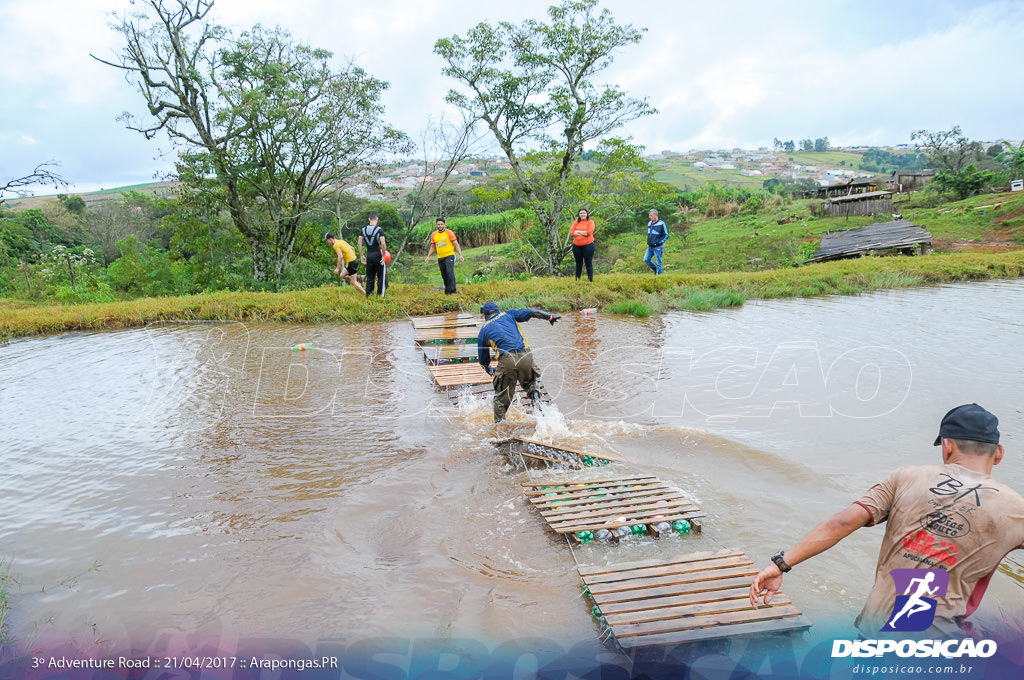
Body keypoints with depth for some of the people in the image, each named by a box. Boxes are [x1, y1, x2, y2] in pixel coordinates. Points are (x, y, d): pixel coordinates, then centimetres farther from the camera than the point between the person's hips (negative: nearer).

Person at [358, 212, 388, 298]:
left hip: (369, 256, 4)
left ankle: (368, 295, 15)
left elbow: (359, 243, 3)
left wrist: (361, 256, 9)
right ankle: (380, 294, 5)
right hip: (377, 255, -4)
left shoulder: (363, 230, 5)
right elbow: (383, 244, -17)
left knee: (369, 277, 14)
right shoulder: (379, 230, -9)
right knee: (381, 276, 6)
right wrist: (383, 256, -8)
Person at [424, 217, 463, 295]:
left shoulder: (449, 232, -6)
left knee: (450, 272, -18)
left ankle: (453, 291, -20)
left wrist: (460, 255, -14)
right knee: (444, 275, 7)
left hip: (449, 256, -5)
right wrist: (428, 257, 12)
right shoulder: (433, 234, 8)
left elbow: (456, 244, -7)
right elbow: (432, 247, 18)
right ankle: (447, 291, 16)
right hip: (440, 258, 5)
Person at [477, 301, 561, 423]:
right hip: (525, 357, 2)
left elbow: (482, 358, 27)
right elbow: (530, 312, 11)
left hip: (506, 360, -1)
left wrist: (490, 370, 44)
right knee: (529, 381, 28)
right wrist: (550, 316, 16)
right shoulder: (508, 314, 23)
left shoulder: (484, 330, 21)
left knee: (501, 398, 14)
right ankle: (535, 394, -1)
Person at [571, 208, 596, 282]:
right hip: (576, 246, 3)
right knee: (578, 263, 13)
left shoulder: (590, 222, -1)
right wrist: (584, 233, -10)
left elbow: (589, 232, -16)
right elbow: (572, 232, -5)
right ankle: (577, 280, 23)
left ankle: (591, 280, 5)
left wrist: (578, 232, -9)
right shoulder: (576, 222, 8)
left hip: (588, 245, -3)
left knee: (589, 263, 1)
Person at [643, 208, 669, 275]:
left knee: (658, 263, -1)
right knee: (646, 260, 1)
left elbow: (666, 235, -9)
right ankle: (655, 269, 21)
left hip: (658, 247, -7)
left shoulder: (661, 223, -10)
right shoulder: (649, 223, 10)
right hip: (650, 247, 7)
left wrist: (659, 242, -17)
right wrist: (648, 242, 13)